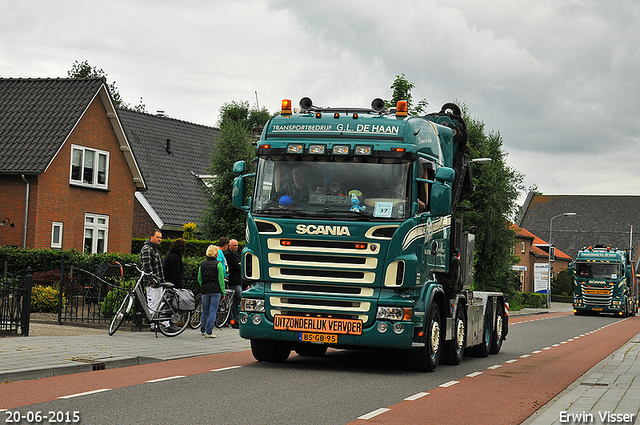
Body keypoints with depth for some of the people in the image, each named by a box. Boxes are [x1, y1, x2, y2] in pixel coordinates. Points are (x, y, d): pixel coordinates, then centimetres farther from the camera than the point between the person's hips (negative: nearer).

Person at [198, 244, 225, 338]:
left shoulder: (202, 264, 5)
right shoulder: (218, 264, -8)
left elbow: (199, 279, 9)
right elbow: (221, 280, -7)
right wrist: (223, 293, -2)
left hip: (204, 291, 4)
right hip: (216, 290, -4)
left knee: (205, 311, 17)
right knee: (213, 311, -2)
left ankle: (202, 330, 28)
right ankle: (209, 332, -6)